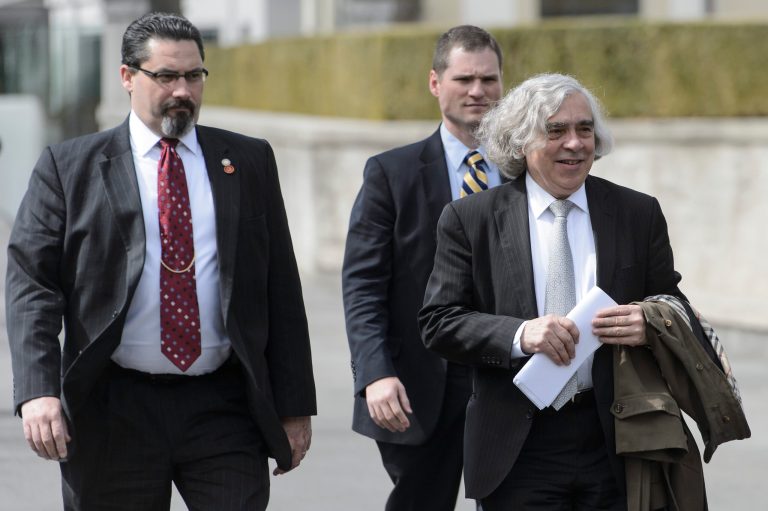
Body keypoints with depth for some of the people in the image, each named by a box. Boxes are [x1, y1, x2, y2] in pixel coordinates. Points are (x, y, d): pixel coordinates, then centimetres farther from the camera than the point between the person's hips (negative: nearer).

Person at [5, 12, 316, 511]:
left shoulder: (249, 161, 10)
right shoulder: (70, 166, 4)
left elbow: (281, 287, 9)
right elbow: (31, 282, -3)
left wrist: (294, 407, 4)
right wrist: (38, 392, -18)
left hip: (224, 410, 1)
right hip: (113, 413, -1)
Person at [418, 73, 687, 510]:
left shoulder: (639, 214, 8)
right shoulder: (470, 220, 2)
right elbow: (438, 322, -2)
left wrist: (649, 325, -13)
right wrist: (518, 335, -19)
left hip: (615, 443, 2)